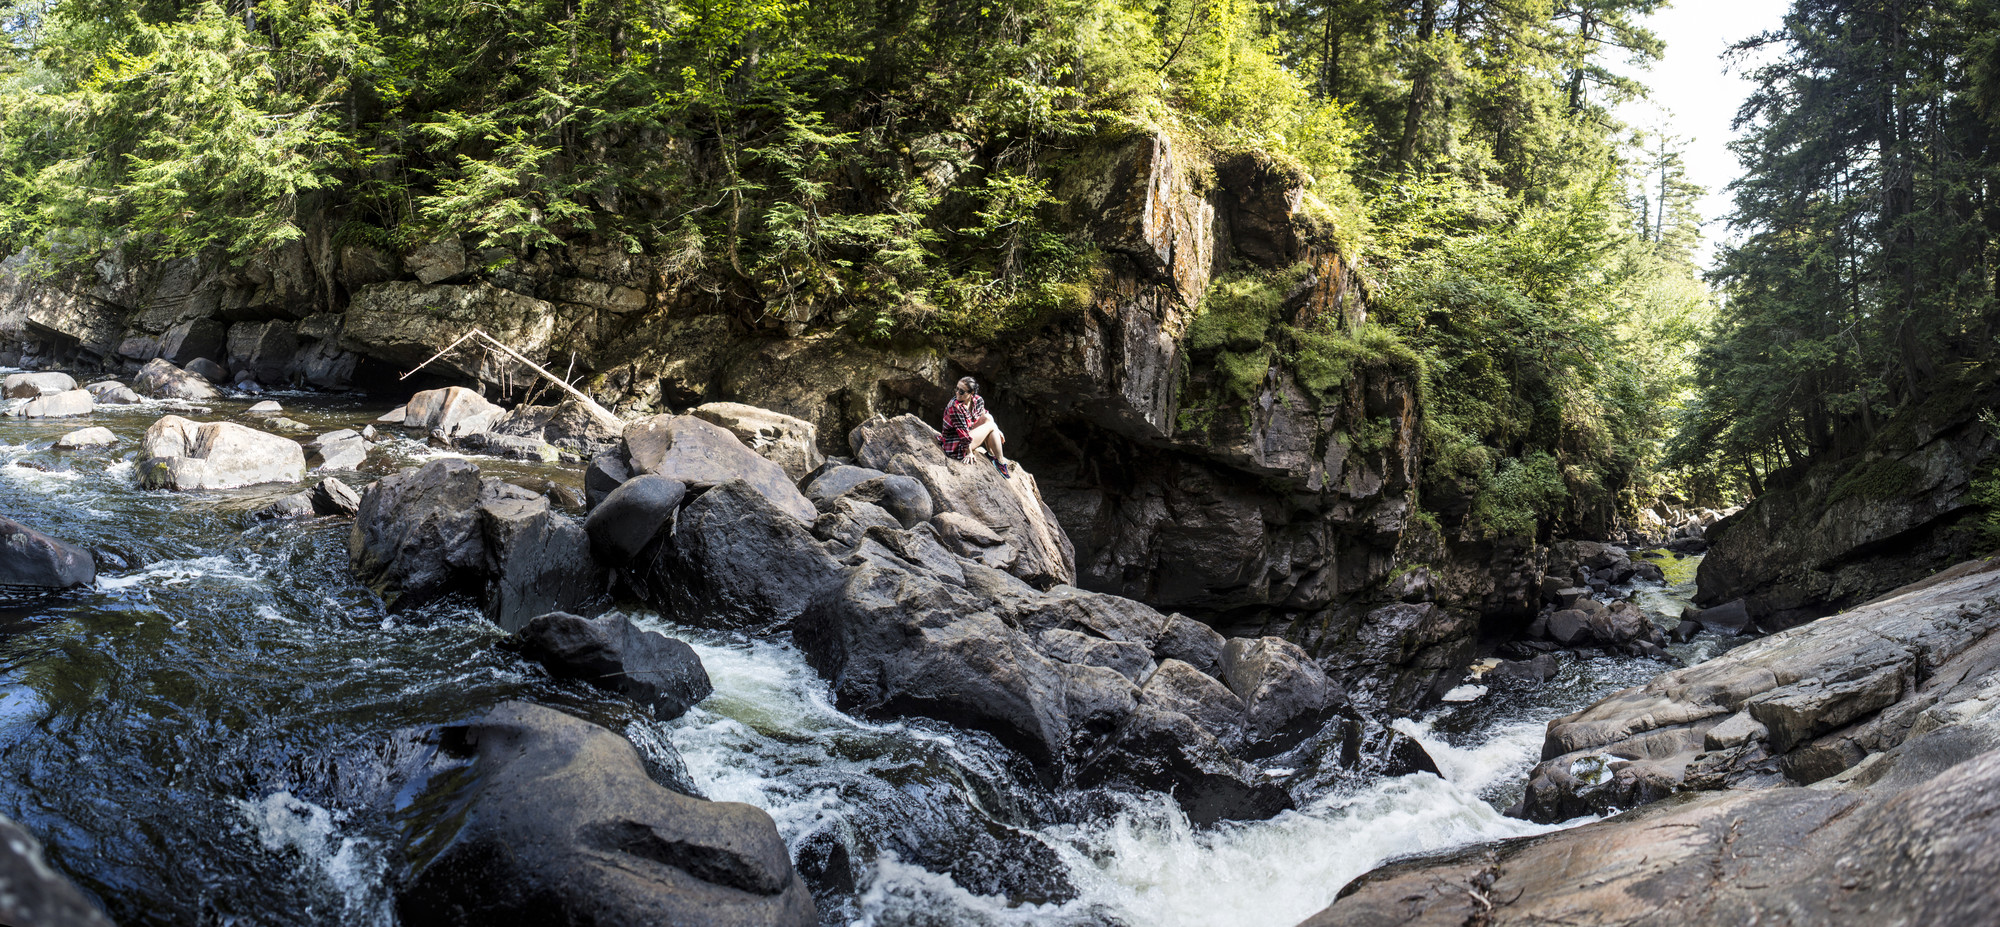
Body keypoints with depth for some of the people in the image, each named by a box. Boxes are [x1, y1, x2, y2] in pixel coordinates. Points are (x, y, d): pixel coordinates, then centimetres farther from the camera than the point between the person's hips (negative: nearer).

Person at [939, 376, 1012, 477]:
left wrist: (997, 431, 18)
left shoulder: (977, 400, -7)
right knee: (991, 426, -5)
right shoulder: (955, 407, -31)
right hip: (955, 445, -8)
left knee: (988, 418, 5)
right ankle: (1001, 463, 6)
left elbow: (984, 416, 16)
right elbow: (964, 434, -25)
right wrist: (969, 453, -18)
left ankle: (991, 454, 12)